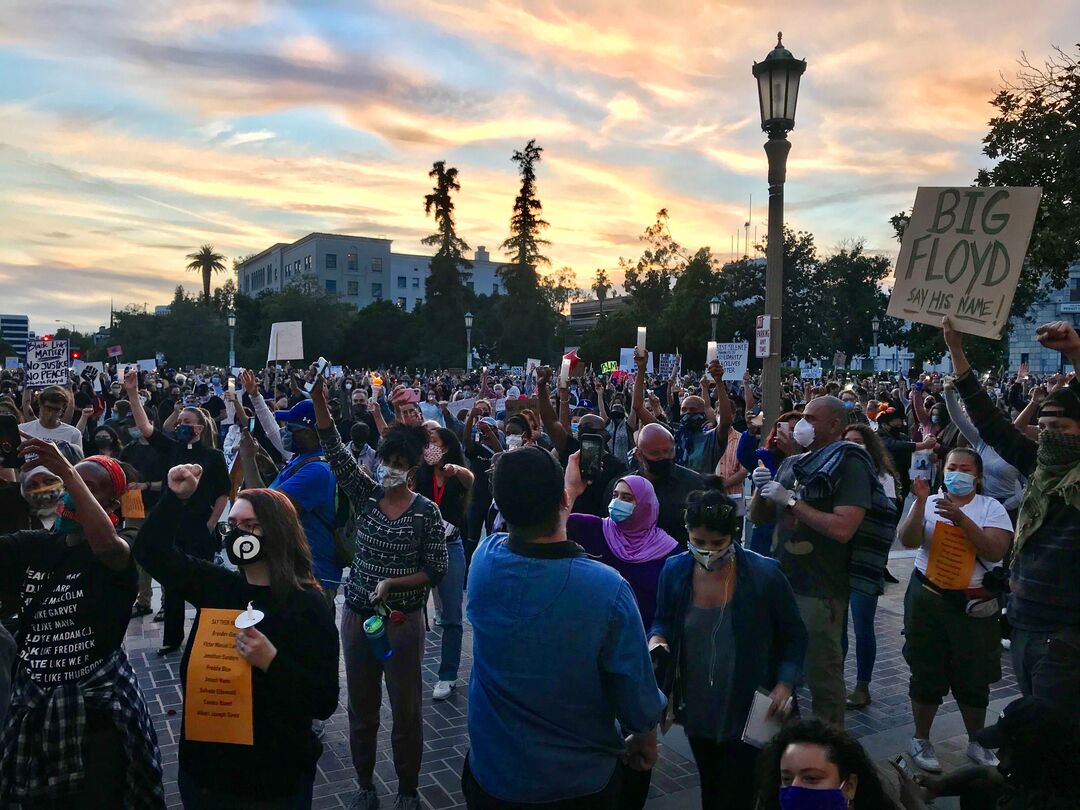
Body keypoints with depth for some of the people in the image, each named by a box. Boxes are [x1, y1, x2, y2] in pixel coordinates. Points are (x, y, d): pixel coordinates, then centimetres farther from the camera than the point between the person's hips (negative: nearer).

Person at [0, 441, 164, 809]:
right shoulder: (31, 546, 4)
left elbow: (108, 545, -34)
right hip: (33, 705, 5)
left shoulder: (118, 546, -10)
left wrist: (67, 472, -36)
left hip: (97, 707, -4)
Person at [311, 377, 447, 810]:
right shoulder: (366, 496, -1)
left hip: (402, 620, -3)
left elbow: (436, 571, -7)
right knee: (361, 708, 15)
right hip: (357, 614, 3)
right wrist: (320, 403, -25)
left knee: (406, 710, 9)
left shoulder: (426, 512, -8)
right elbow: (335, 452, -13)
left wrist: (392, 583, -19)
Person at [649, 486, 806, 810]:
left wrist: (785, 684, -16)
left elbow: (794, 636, -4)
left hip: (748, 712, -4)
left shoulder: (765, 575, -18)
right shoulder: (675, 570, -10)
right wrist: (657, 640, -16)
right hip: (697, 711, 4)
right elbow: (662, 622, 5)